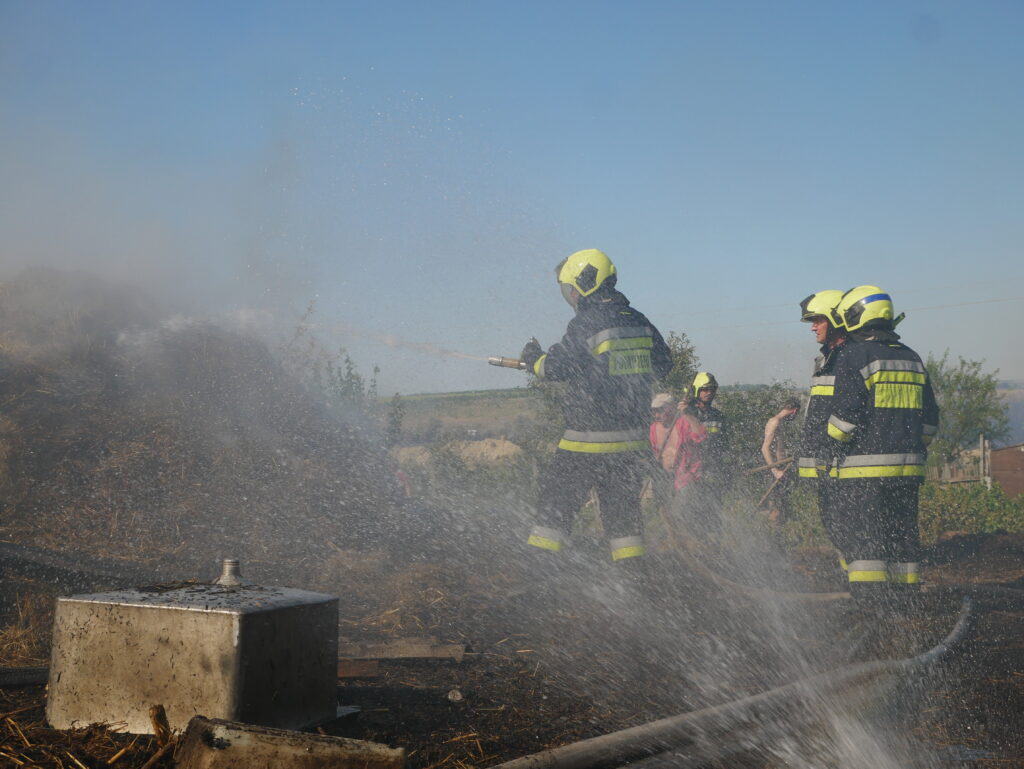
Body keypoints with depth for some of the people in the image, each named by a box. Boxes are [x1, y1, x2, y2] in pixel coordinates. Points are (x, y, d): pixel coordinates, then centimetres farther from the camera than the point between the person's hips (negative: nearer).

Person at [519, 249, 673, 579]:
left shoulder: (585, 324, -14)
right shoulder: (639, 321, 7)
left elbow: (556, 367, -14)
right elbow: (662, 364, 18)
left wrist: (533, 357, 6)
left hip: (590, 438, -6)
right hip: (633, 435, 7)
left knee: (556, 496, 4)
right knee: (622, 503, 14)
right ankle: (632, 572, 16)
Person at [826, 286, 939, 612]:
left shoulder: (854, 356, -8)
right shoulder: (911, 358, 14)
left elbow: (845, 415, -14)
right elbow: (930, 418, 17)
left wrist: (832, 448, 2)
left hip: (864, 468, -6)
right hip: (908, 468, 7)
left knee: (865, 537, -4)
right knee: (903, 536, 12)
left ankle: (870, 606, -7)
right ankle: (901, 604, 17)